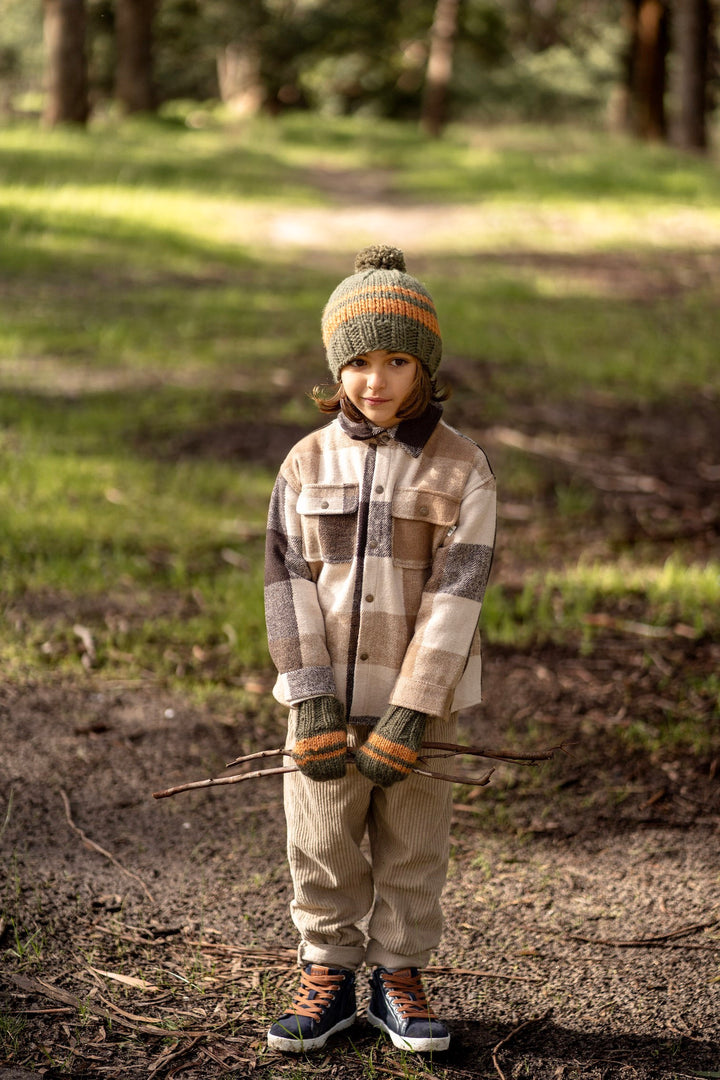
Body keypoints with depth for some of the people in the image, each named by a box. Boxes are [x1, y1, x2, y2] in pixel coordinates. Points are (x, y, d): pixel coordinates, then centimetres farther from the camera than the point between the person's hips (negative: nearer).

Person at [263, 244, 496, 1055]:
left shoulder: (460, 469, -7)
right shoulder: (308, 463, -1)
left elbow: (455, 597, -11)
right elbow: (288, 585, -4)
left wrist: (408, 716, -16)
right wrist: (312, 702, -12)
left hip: (420, 694, -1)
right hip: (328, 691, 1)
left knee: (413, 844, 8)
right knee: (322, 844, 7)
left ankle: (400, 978, 23)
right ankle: (328, 977, 22)